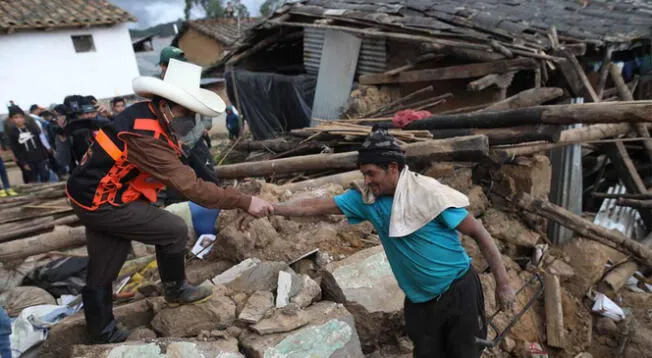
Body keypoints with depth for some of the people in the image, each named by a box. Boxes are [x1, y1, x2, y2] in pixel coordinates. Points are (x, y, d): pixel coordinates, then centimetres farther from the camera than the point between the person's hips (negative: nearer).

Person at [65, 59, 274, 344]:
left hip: (92, 193, 9)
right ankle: (175, 290, 20)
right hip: (101, 202, -9)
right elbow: (191, 187, -33)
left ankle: (102, 333, 37)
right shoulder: (146, 136, -32)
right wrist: (245, 202, -31)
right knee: (174, 230, -3)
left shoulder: (147, 113, -3)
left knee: (102, 271, 19)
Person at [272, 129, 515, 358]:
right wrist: (269, 208, -12)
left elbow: (479, 234, -15)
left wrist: (502, 284, -13)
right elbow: (316, 206, -6)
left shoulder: (430, 194, -22)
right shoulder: (366, 199, -8)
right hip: (419, 300, 4)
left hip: (458, 291, -4)